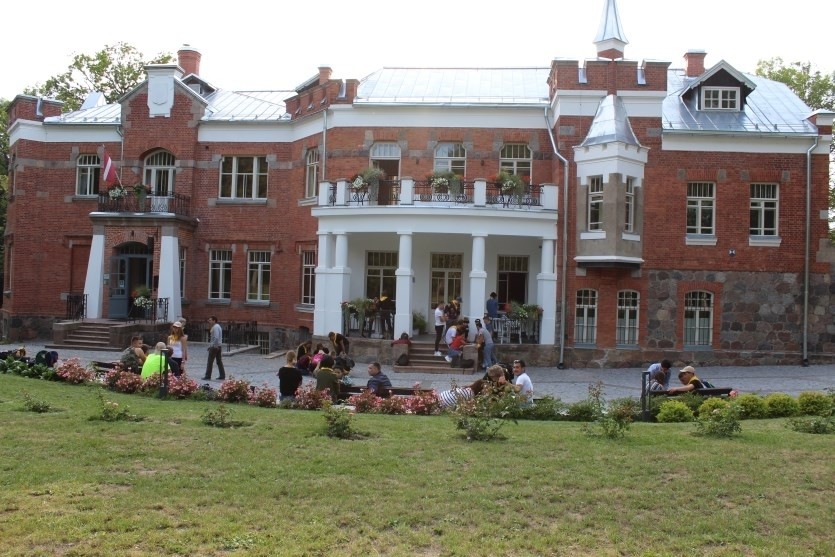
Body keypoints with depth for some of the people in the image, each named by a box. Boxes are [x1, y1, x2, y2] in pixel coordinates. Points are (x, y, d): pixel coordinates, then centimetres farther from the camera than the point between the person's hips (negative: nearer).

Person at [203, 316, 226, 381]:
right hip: (219, 346, 10)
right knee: (219, 361, 12)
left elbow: (216, 337, -28)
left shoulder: (215, 327, -16)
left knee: (210, 362, -3)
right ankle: (222, 376, 13)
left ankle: (208, 376, 1)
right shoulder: (218, 326, 14)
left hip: (214, 347, -10)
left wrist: (213, 345, -22)